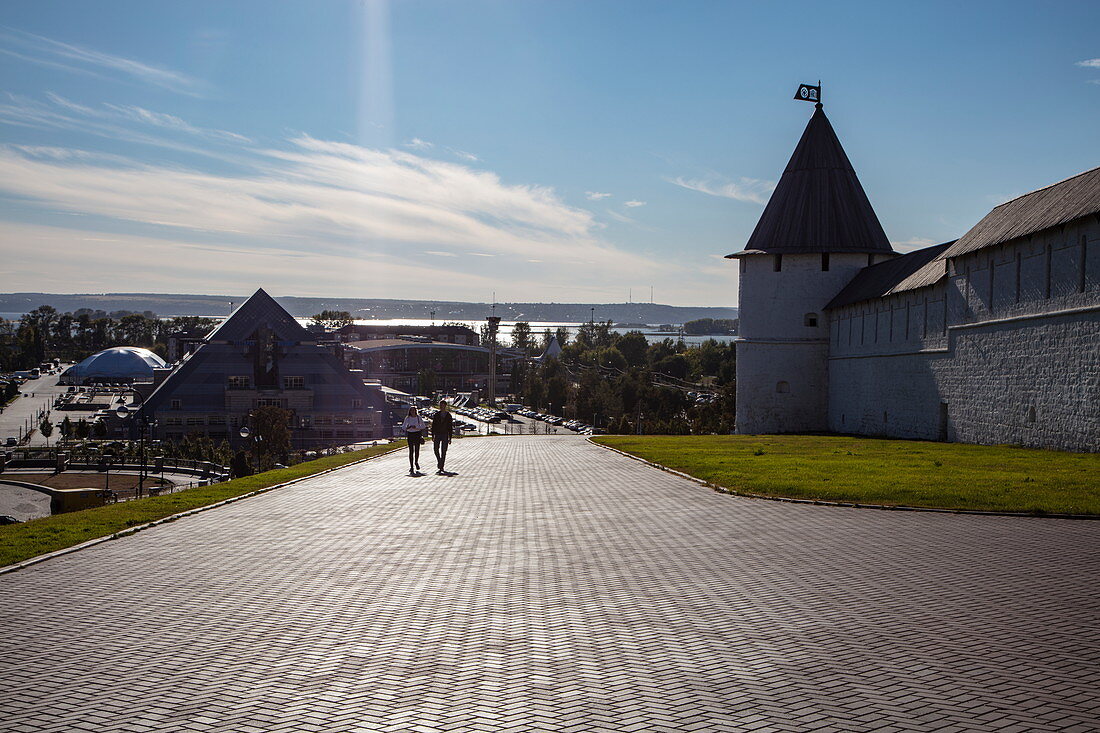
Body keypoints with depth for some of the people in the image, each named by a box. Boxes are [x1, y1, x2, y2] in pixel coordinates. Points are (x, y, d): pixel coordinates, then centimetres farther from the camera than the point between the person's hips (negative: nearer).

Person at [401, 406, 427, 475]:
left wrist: (416, 427, -11)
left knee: (417, 450, 3)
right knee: (411, 451, -6)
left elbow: (423, 426, 5)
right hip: (410, 434, -1)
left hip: (417, 434, 1)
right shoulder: (407, 418, 0)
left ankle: (416, 462, 32)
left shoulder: (419, 417, 1)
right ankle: (411, 467, -4)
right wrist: (409, 427, -20)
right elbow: (403, 427, -1)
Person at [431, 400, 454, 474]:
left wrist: (450, 438, 0)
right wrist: (432, 435, -2)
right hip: (437, 434, 1)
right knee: (436, 449, -7)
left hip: (445, 435, -1)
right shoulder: (436, 415, 6)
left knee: (443, 451, -2)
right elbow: (433, 425, 6)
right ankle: (439, 461, 18)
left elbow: (450, 427, 5)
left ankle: (441, 467, 3)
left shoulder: (448, 416, 3)